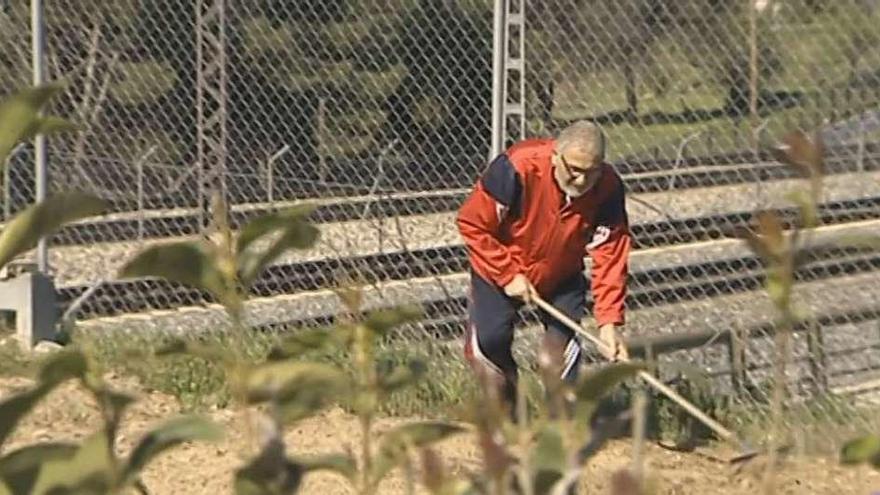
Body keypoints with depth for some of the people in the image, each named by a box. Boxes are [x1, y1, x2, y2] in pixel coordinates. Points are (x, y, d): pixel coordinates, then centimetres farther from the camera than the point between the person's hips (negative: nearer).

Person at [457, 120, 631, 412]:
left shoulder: (608, 189, -25)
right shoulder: (516, 169, -34)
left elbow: (610, 257, -22)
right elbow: (472, 223, -24)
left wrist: (609, 321, -31)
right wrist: (508, 275, -24)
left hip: (561, 277, 2)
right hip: (499, 269, -2)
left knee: (564, 345, -8)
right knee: (489, 341, -8)